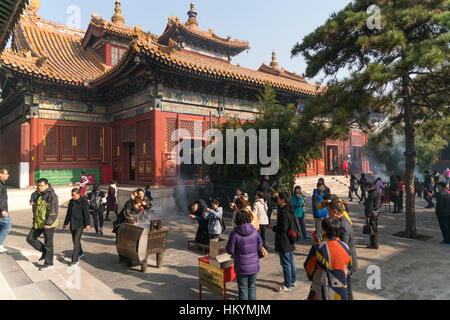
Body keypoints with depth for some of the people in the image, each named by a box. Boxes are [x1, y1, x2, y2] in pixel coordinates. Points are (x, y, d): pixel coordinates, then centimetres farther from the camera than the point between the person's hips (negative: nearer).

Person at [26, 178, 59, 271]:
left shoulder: (51, 195, -18)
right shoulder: (40, 195, 11)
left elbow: (53, 212, -22)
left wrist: (48, 223, -25)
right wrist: (35, 219, 20)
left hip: (48, 225, -9)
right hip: (38, 223, 9)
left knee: (48, 243, 2)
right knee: (30, 238, 8)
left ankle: (49, 263, 16)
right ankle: (44, 251, 24)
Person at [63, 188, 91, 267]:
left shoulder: (84, 201, -10)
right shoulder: (71, 201, 10)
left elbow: (86, 214, -12)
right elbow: (68, 213, 19)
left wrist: (87, 224, -14)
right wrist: (65, 223, 20)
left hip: (80, 225, -7)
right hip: (72, 225, 7)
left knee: (76, 241, -10)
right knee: (75, 241, 17)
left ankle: (75, 260, -5)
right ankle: (80, 253, 40)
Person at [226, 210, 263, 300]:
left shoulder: (234, 234, -18)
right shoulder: (254, 232, -8)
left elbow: (229, 251, -13)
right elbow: (259, 246, 2)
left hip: (242, 267, -3)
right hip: (254, 265, 3)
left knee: (243, 289, 13)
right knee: (252, 288, 19)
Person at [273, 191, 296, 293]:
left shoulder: (284, 213, -24)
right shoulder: (289, 210, 6)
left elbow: (283, 228, -26)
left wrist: (274, 228, -9)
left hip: (284, 242, -10)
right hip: (290, 241, 10)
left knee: (285, 263, -1)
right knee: (291, 261, 20)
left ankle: (287, 286, 9)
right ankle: (293, 281, 34)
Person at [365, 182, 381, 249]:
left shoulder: (371, 195, -21)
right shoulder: (377, 193, 10)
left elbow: (370, 206, -23)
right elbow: (379, 205, 17)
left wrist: (368, 216, -19)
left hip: (372, 215, -10)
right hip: (376, 214, 10)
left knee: (372, 229, -2)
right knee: (375, 229, 18)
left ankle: (374, 245, 4)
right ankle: (375, 243, 29)